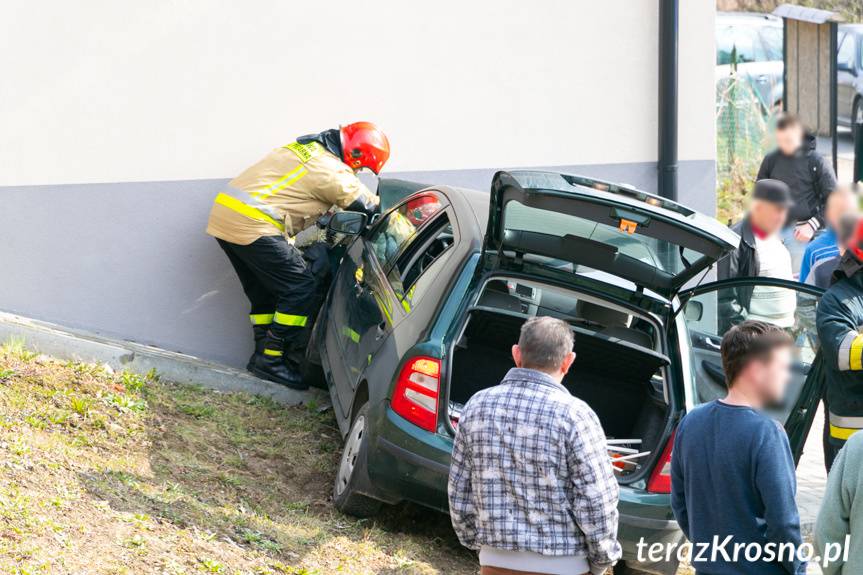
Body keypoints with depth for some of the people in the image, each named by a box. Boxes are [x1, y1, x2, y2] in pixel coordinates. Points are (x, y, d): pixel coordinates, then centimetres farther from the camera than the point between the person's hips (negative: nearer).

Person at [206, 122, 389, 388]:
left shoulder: (309, 147, 18)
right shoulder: (330, 170, -9)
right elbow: (371, 207, 2)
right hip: (252, 224, -10)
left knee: (264, 292, 19)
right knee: (300, 288, -4)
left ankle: (264, 355, 22)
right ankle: (271, 359, -2)